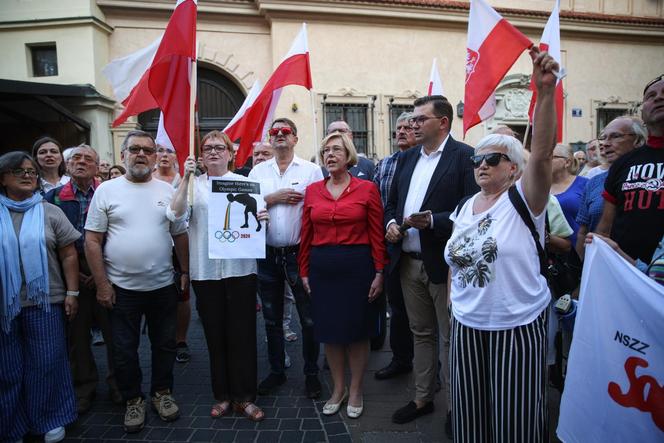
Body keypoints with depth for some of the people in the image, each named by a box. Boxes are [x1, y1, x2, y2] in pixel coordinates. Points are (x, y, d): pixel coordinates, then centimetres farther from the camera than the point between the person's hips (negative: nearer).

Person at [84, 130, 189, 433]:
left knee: (164, 345, 14)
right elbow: (92, 240, -4)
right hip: (121, 288, -1)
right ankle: (133, 400, 30)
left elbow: (180, 235, 8)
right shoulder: (107, 190, -3)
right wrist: (102, 284, -7)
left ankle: (162, 393, 33)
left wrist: (186, 272, 4)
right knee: (124, 350, 11)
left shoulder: (167, 191, 3)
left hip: (163, 285, 2)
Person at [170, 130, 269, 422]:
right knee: (214, 334, 10)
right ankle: (222, 396, 26)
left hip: (240, 267, 0)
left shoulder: (243, 182, 7)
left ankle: (244, 397, 18)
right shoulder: (193, 184, 7)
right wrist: (186, 177, -14)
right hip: (205, 270, 1)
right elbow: (176, 213, -9)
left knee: (242, 334, 4)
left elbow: (254, 219, 9)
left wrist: (261, 218, -13)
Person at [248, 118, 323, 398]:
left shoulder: (311, 170, -1)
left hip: (300, 253, -3)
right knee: (272, 319, 15)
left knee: (309, 318, 6)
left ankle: (311, 373, 24)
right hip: (267, 256, 3)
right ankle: (276, 371, 32)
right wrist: (273, 198, -11)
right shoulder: (258, 171, 8)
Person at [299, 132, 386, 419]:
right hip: (322, 268, 3)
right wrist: (304, 272, 6)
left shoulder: (367, 188, -3)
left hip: (357, 266, -3)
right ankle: (338, 389, 32)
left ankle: (355, 391, 28)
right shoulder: (312, 190, 5)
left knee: (357, 330, 8)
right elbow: (306, 235, 7)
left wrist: (379, 272, -7)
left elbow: (377, 234, -4)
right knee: (329, 330, 12)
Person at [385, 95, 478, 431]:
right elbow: (391, 203, 17)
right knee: (421, 334, 18)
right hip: (409, 262, 6)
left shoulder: (464, 156, -8)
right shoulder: (407, 158, 13)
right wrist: (392, 223, -2)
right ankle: (422, 398, 33)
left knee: (451, 338, 8)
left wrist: (432, 221, -25)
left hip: (444, 264, -6)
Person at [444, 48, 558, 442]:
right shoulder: (464, 208, 8)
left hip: (517, 326, -5)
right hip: (467, 325, 5)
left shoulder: (524, 199, -8)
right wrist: (455, 300, 10)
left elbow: (542, 153, -26)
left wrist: (545, 91, -36)